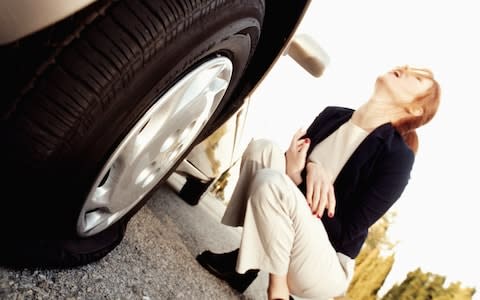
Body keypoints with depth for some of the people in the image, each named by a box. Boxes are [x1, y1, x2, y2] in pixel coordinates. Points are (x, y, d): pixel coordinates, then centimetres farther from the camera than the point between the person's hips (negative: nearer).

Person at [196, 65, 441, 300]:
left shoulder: (397, 156, -16)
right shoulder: (332, 116, 2)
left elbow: (344, 234, -17)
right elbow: (296, 161, 5)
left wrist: (297, 176, -23)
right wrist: (310, 166, -18)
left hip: (326, 269, -5)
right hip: (286, 245, 5)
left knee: (271, 183, -30)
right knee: (262, 149, -16)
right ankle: (246, 259, -8)